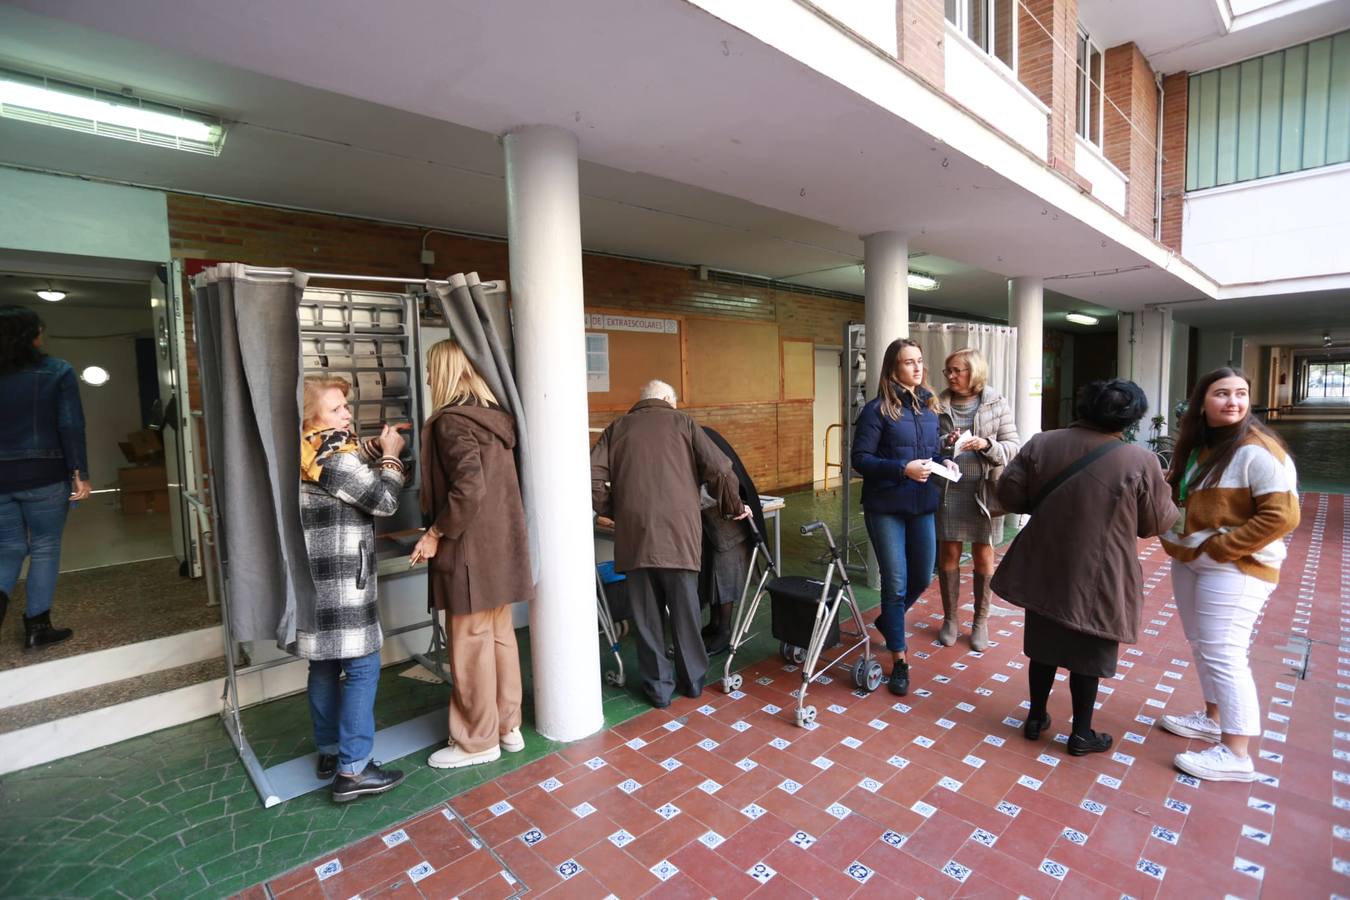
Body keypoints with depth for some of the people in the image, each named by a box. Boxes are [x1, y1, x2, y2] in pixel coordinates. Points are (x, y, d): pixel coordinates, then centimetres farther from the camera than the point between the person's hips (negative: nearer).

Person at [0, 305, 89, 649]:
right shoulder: (57, 371, -4)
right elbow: (70, 426, -11)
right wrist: (79, 473, -8)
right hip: (43, 476, -3)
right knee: (44, 549, 7)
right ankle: (37, 627, 10)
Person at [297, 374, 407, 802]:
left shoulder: (307, 454, 9)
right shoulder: (333, 457, -18)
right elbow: (384, 500, -15)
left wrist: (374, 447, 6)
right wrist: (390, 454, -3)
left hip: (315, 580, 10)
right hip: (341, 582, -10)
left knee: (324, 667, 18)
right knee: (362, 669, -2)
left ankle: (329, 751, 31)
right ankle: (352, 770, 4)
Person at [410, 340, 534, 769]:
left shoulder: (451, 421, -14)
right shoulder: (494, 416, 10)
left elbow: (468, 488, -24)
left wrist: (436, 533, -13)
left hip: (470, 549, -8)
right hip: (500, 545, 8)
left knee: (471, 645, 5)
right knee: (500, 636, 16)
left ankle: (477, 741, 20)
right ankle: (507, 726, 29)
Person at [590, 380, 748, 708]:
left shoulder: (618, 427, 15)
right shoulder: (682, 422, 11)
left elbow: (593, 477, 2)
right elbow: (719, 469, 2)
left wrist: (612, 511, 14)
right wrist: (734, 506, 15)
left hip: (634, 533, 1)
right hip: (678, 530, -1)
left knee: (647, 615, 11)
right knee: (685, 611, 14)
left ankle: (658, 688, 20)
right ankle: (693, 680, 28)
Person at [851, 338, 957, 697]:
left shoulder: (929, 404, 9)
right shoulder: (877, 409, -10)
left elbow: (933, 448, 18)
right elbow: (860, 459, -13)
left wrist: (944, 460, -4)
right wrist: (903, 469, -23)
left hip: (922, 505, 6)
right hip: (886, 507, -6)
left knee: (922, 577, 14)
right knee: (895, 583, 0)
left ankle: (887, 621, 43)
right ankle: (899, 661, 17)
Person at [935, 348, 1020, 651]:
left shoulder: (996, 403, -1)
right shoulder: (938, 404, 1)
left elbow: (1014, 447, -3)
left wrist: (986, 444, -21)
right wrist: (943, 444, -16)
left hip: (985, 489, -1)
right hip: (947, 488, 1)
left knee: (983, 557, 9)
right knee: (948, 554, 7)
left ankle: (981, 621, 25)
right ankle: (950, 618, 24)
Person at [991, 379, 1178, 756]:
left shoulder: (1041, 444, -7)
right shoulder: (1140, 461, -14)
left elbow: (1009, 494, -5)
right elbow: (1158, 523, -4)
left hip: (1045, 570, 3)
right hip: (1098, 578, -3)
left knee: (1043, 646, 19)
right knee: (1087, 656, 13)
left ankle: (1036, 718, 33)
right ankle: (1081, 734, 29)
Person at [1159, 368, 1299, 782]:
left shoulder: (1258, 450, -16)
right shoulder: (1196, 445, 8)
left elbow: (1281, 516, -21)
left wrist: (1220, 549, -20)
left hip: (1234, 568, -8)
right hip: (1188, 561, 8)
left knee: (1222, 653, -4)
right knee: (1201, 644, 18)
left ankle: (1235, 754, 6)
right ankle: (1212, 717, 35)